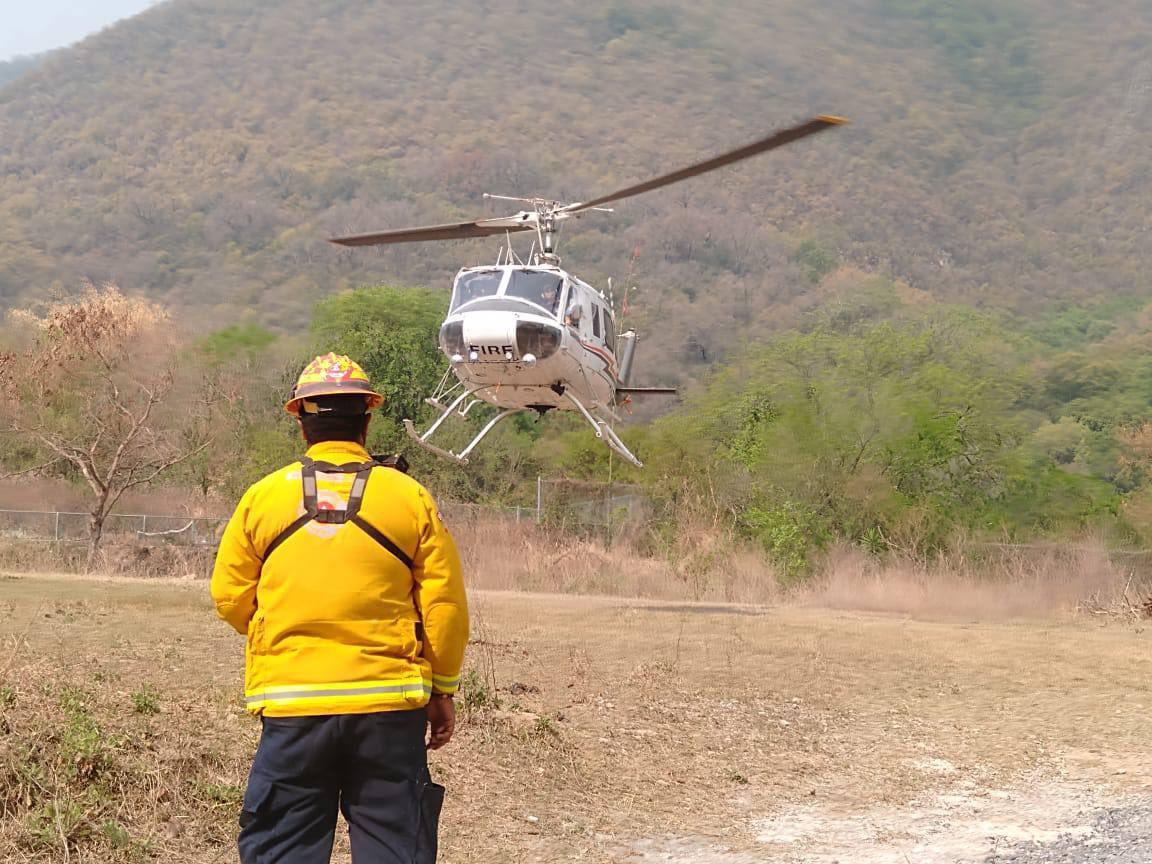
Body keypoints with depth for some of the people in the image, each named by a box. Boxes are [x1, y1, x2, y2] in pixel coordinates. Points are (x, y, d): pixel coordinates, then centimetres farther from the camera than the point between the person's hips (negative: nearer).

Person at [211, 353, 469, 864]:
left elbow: (230, 598, 7)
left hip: (291, 706, 0)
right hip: (390, 706, 0)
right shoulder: (410, 498, -1)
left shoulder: (263, 497, 1)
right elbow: (445, 606, 0)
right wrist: (442, 690, 12)